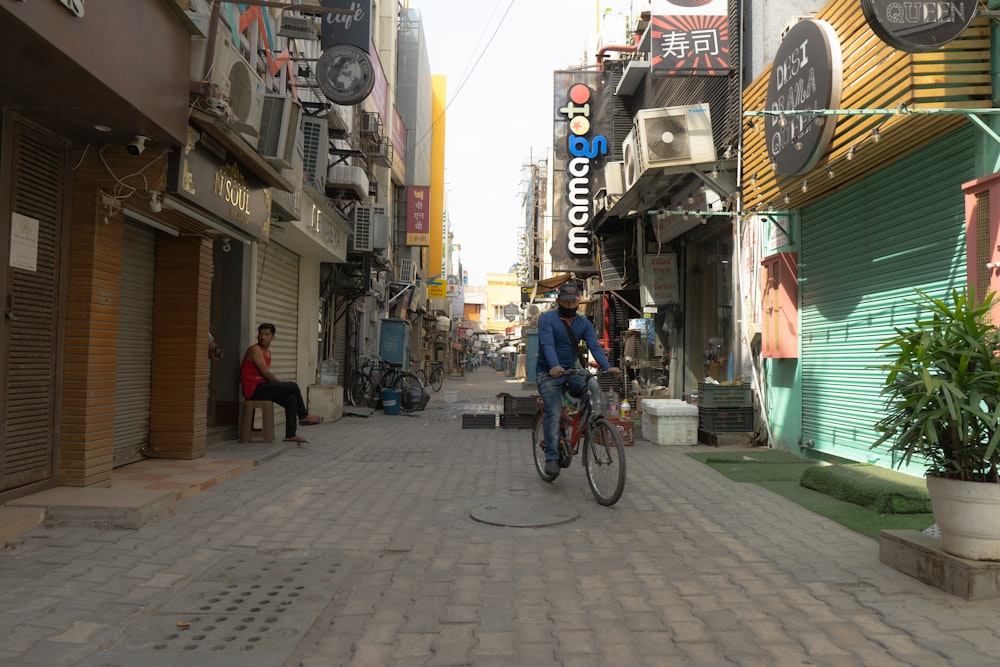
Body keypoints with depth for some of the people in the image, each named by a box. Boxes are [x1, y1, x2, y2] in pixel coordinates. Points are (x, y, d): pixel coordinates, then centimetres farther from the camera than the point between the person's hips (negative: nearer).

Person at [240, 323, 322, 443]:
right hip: (253, 389, -8)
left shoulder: (268, 352, 17)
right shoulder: (255, 349, -11)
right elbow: (266, 373, -17)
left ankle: (290, 435, -12)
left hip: (261, 388, 8)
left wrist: (282, 386, 1)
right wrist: (283, 385, -8)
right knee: (293, 387, -14)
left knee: (291, 398, -11)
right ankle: (304, 416, 4)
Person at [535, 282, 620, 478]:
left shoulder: (584, 324, 4)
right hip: (548, 374, -4)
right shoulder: (547, 319, -9)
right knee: (554, 413, -17)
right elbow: (547, 345, -24)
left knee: (594, 390, -21)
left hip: (572, 370, 4)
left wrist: (607, 367, -27)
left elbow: (594, 346, -9)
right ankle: (551, 458, -11)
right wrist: (555, 366, -42)